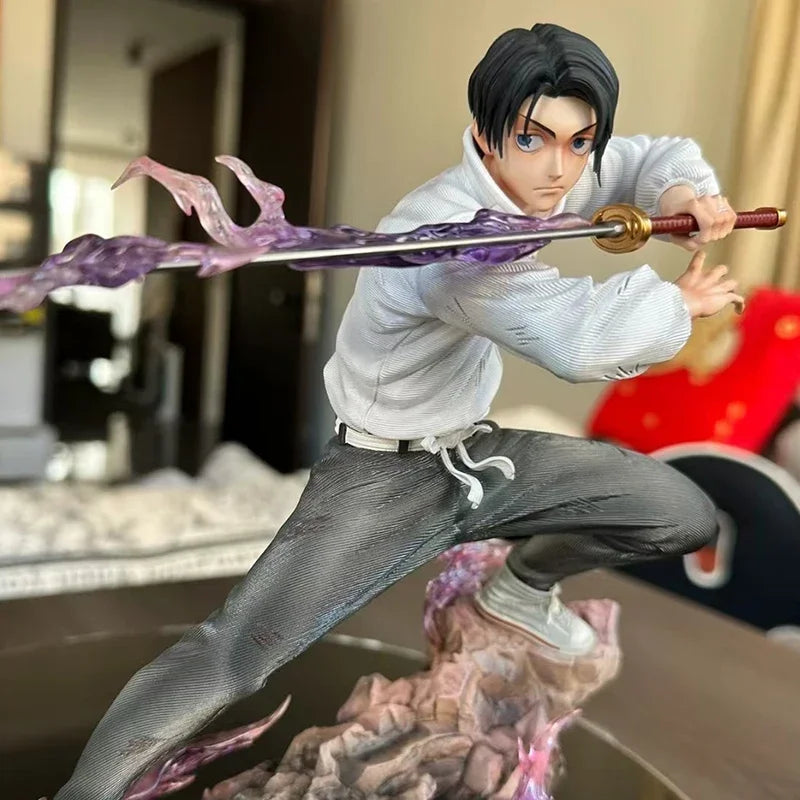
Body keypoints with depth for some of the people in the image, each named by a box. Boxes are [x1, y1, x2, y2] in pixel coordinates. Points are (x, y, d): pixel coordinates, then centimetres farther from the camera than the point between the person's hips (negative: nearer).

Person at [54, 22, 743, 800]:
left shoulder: (530, 176, -5)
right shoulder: (443, 232, -31)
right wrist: (679, 302, -22)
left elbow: (656, 154, 12)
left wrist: (683, 191, -13)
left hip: (476, 449, 8)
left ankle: (521, 588, 35)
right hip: (381, 477, -8)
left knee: (687, 517, 10)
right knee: (228, 660, -24)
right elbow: (584, 339, -44)